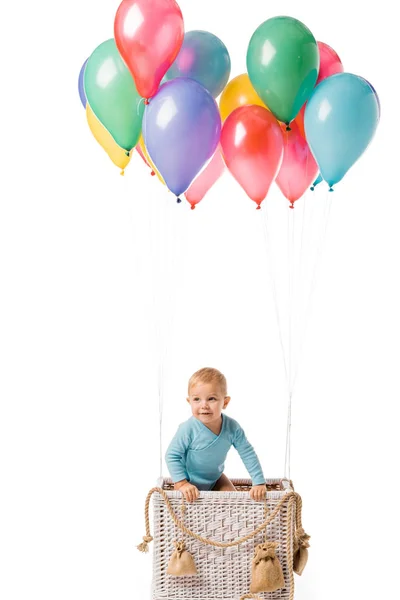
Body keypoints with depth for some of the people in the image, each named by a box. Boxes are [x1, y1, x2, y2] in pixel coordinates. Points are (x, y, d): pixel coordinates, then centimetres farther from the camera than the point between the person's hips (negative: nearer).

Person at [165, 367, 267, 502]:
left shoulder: (232, 428, -22)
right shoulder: (188, 429, -33)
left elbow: (248, 454, -13)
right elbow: (172, 456, -23)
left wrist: (259, 483, -15)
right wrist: (182, 483, -28)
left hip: (215, 477, 4)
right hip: (190, 481, -3)